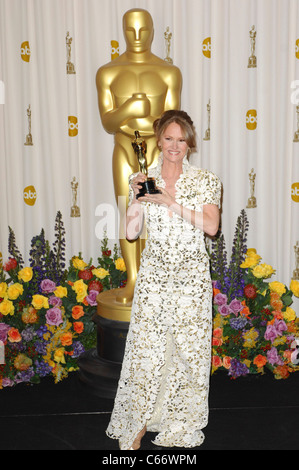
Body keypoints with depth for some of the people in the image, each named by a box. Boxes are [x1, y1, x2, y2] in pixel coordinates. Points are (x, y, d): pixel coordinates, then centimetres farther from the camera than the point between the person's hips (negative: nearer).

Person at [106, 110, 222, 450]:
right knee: (145, 348, -1)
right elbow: (131, 232, 3)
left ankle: (182, 425, 23)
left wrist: (172, 203, -18)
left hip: (192, 276, 0)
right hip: (153, 275, 1)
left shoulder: (205, 181, 2)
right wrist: (138, 198, -12)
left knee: (189, 349, 4)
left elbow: (211, 226, -12)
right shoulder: (141, 180, 5)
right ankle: (138, 425, 16)